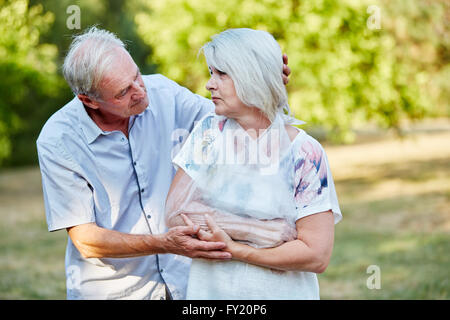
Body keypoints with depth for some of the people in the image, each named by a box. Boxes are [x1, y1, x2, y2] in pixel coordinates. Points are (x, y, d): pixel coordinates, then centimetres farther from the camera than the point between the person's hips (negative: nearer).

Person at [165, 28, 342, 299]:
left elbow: (317, 256, -16)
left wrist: (232, 248, -18)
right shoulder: (209, 131, -3)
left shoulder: (305, 152, -13)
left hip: (280, 292, -2)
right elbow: (176, 211, -10)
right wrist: (262, 232, -19)